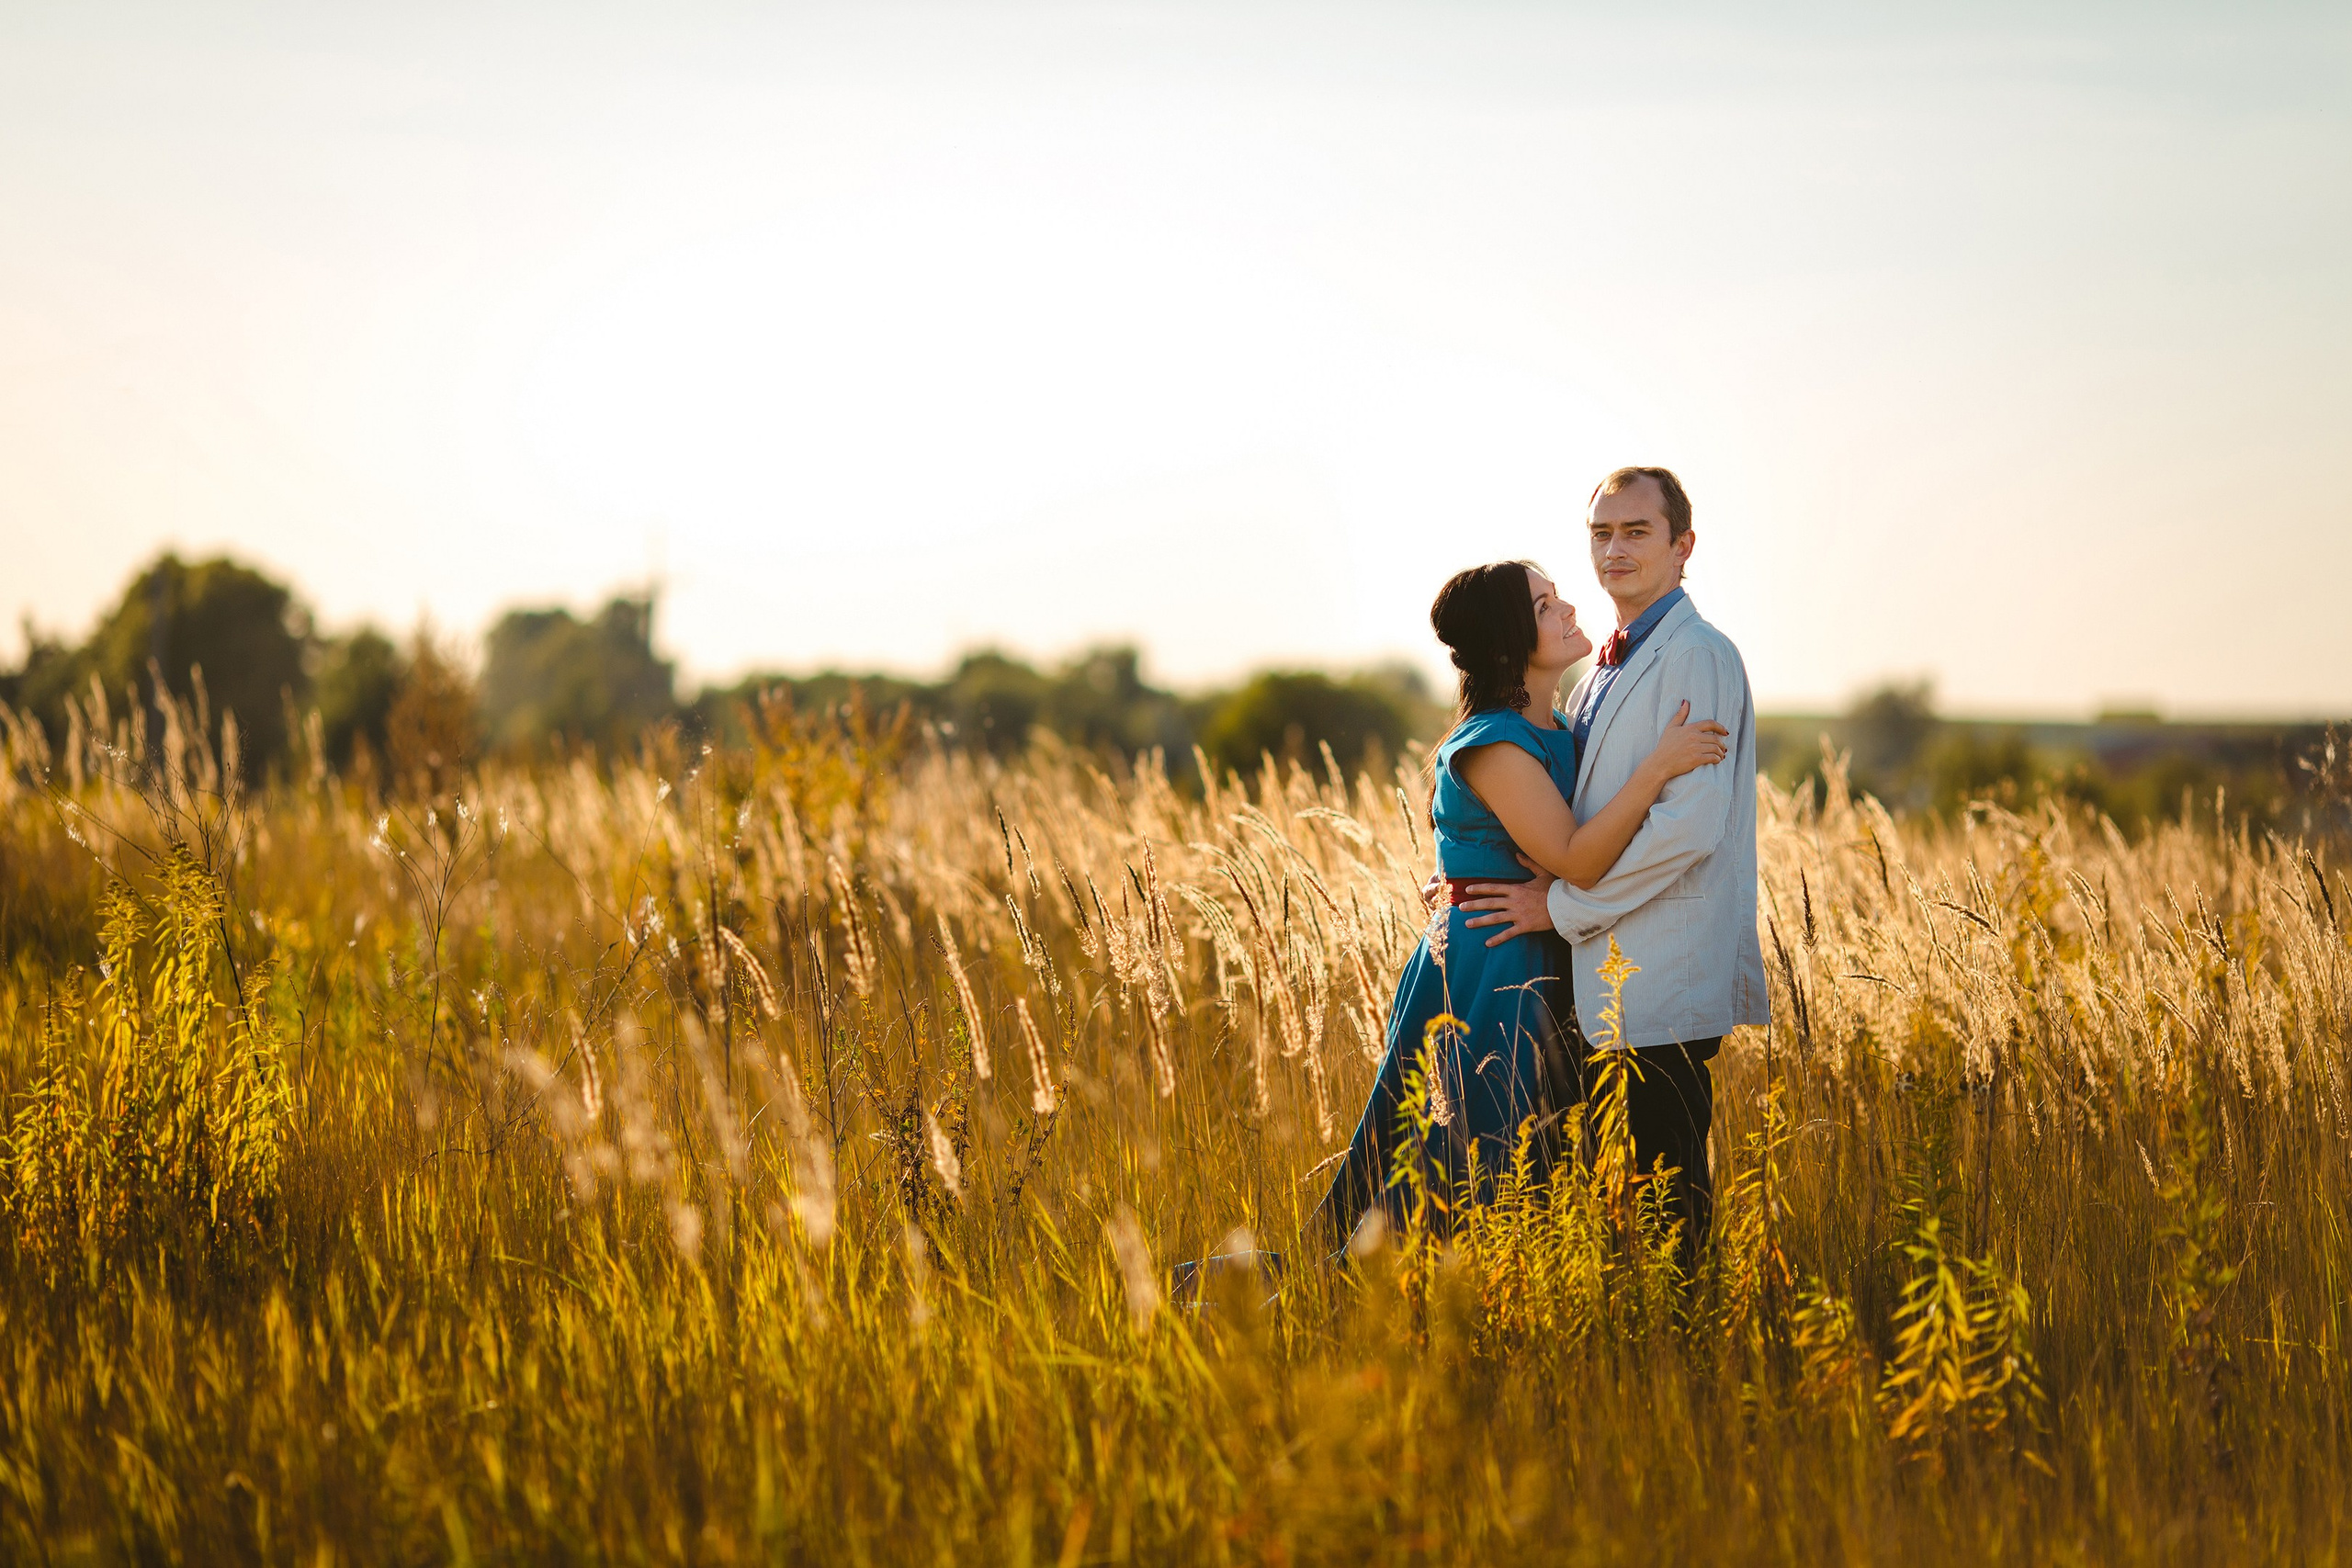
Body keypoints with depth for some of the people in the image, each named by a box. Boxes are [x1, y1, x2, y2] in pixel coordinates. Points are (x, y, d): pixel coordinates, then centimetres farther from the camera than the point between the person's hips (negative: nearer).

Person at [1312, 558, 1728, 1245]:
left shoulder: (1558, 731, 11)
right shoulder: (1493, 744, -18)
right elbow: (1574, 862, -24)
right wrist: (1657, 767, -27)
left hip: (1539, 975, 10)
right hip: (1486, 977, -10)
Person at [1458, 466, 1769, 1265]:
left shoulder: (1698, 656, -11)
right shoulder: (1606, 668, 19)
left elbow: (1689, 825, -20)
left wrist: (1562, 904, -14)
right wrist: (1483, 878, 10)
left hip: (1664, 986, -9)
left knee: (1666, 1196, -6)